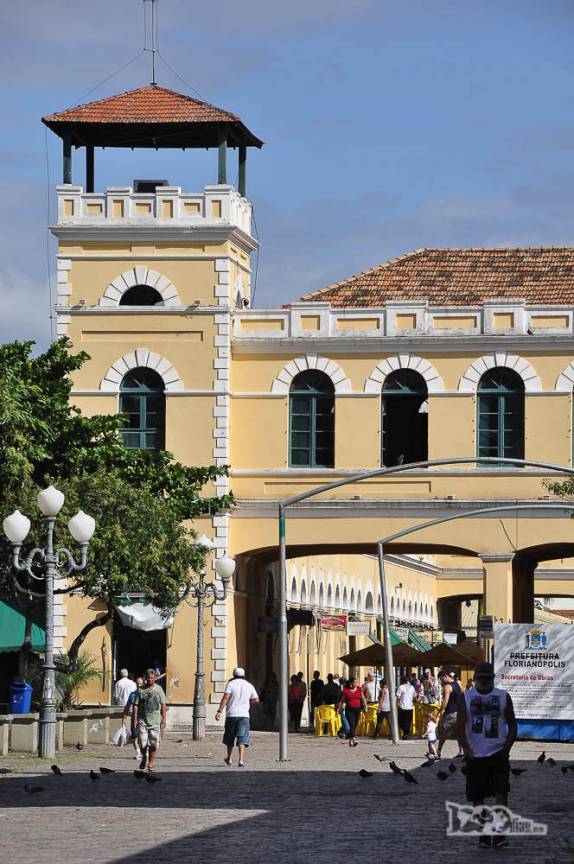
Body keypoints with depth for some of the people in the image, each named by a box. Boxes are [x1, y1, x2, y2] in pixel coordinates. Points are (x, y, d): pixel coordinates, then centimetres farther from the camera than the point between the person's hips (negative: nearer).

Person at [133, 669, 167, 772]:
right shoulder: (141, 690, 4)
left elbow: (163, 706, 5)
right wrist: (135, 719, -3)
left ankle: (151, 763, 9)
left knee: (153, 743, -1)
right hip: (142, 720, 0)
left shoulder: (159, 689, 5)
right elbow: (136, 705, 4)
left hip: (155, 721, 0)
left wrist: (164, 720, -1)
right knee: (142, 743, -2)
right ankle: (144, 758, 24)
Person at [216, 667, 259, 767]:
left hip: (231, 714, -1)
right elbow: (256, 700, 12)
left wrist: (219, 711, -14)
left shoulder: (231, 684, -1)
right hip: (244, 715, 1)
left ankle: (229, 759, 28)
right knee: (242, 739, -5)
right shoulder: (249, 686, 8)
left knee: (229, 739, 15)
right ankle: (241, 760, -19)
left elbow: (226, 698, -12)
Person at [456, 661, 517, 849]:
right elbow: (460, 727, -3)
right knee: (477, 797, 4)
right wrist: (467, 750, -14)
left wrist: (506, 749, -4)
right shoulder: (466, 698, 1)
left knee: (501, 792, -13)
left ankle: (500, 833, -16)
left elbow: (512, 726, 7)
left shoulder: (503, 697, 3)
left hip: (498, 754, -1)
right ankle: (483, 835, 14)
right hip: (475, 756, 1)